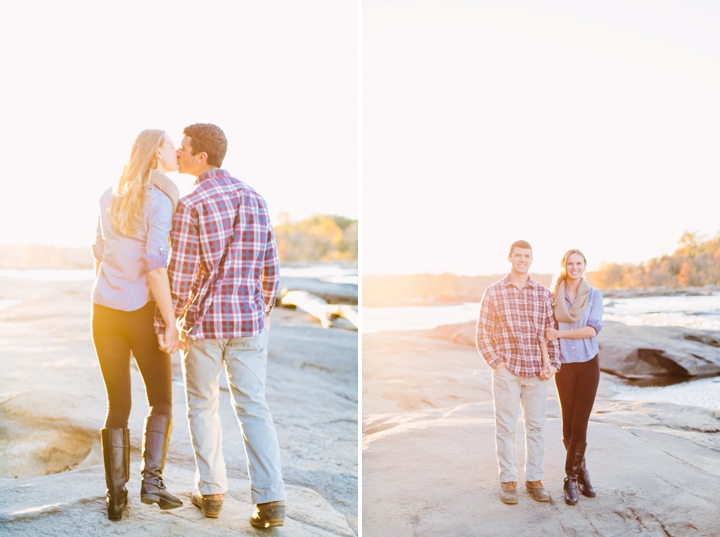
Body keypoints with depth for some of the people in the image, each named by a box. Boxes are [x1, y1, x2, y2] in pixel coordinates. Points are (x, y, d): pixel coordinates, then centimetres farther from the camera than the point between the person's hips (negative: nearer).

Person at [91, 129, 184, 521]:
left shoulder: (109, 198, 9)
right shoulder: (160, 199, -11)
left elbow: (99, 254, 14)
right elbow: (155, 265, -18)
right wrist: (171, 323, -15)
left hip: (104, 311, 5)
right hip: (141, 312, -5)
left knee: (118, 406, 11)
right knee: (161, 400, 13)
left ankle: (116, 495, 11)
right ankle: (152, 479, 3)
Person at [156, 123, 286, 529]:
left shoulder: (190, 205, -12)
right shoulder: (255, 199, 5)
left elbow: (181, 275, -14)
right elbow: (271, 266, 9)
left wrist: (164, 324, -4)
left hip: (204, 321, -4)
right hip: (249, 320, 4)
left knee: (203, 406, 14)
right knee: (254, 407, 7)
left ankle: (211, 492, 21)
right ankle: (270, 499, -1)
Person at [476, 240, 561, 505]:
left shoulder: (543, 294, 7)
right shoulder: (493, 292, 0)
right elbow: (483, 334, 1)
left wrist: (552, 364, 0)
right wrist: (497, 363, -7)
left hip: (537, 372, 3)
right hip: (507, 371, -2)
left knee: (535, 426, 8)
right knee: (506, 427, 2)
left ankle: (534, 479, 19)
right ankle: (508, 481, 12)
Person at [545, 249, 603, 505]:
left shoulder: (594, 295, -1)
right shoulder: (554, 295, 2)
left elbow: (592, 329, -13)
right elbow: (547, 329, 5)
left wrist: (560, 333, -16)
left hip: (588, 364, -1)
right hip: (564, 365, 1)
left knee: (579, 424, -4)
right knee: (568, 425, 4)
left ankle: (571, 479, 5)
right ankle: (581, 471, 22)